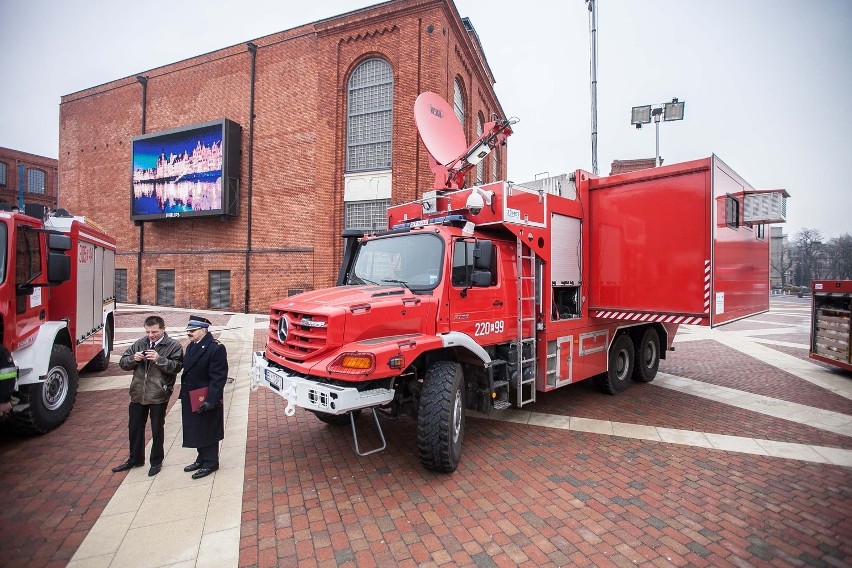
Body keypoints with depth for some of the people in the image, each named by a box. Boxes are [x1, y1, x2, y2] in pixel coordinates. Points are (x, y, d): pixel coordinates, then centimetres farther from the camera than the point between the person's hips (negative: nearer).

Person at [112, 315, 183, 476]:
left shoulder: (173, 346, -9)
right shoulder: (139, 343, 6)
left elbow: (177, 367, -18)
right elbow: (123, 363, 7)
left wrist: (159, 359, -29)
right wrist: (133, 358, -13)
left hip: (159, 396, -5)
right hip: (138, 394, 5)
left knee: (157, 430, 10)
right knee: (134, 428, 18)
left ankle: (156, 462, 27)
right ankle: (135, 459, 38)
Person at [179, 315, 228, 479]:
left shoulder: (216, 348, -21)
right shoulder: (191, 347, 7)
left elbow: (219, 378, -22)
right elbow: (187, 371, 11)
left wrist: (210, 401, -24)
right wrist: (183, 394, 8)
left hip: (206, 401, -8)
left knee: (208, 433, 7)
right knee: (196, 432, 20)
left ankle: (210, 463, 24)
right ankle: (202, 459, 38)